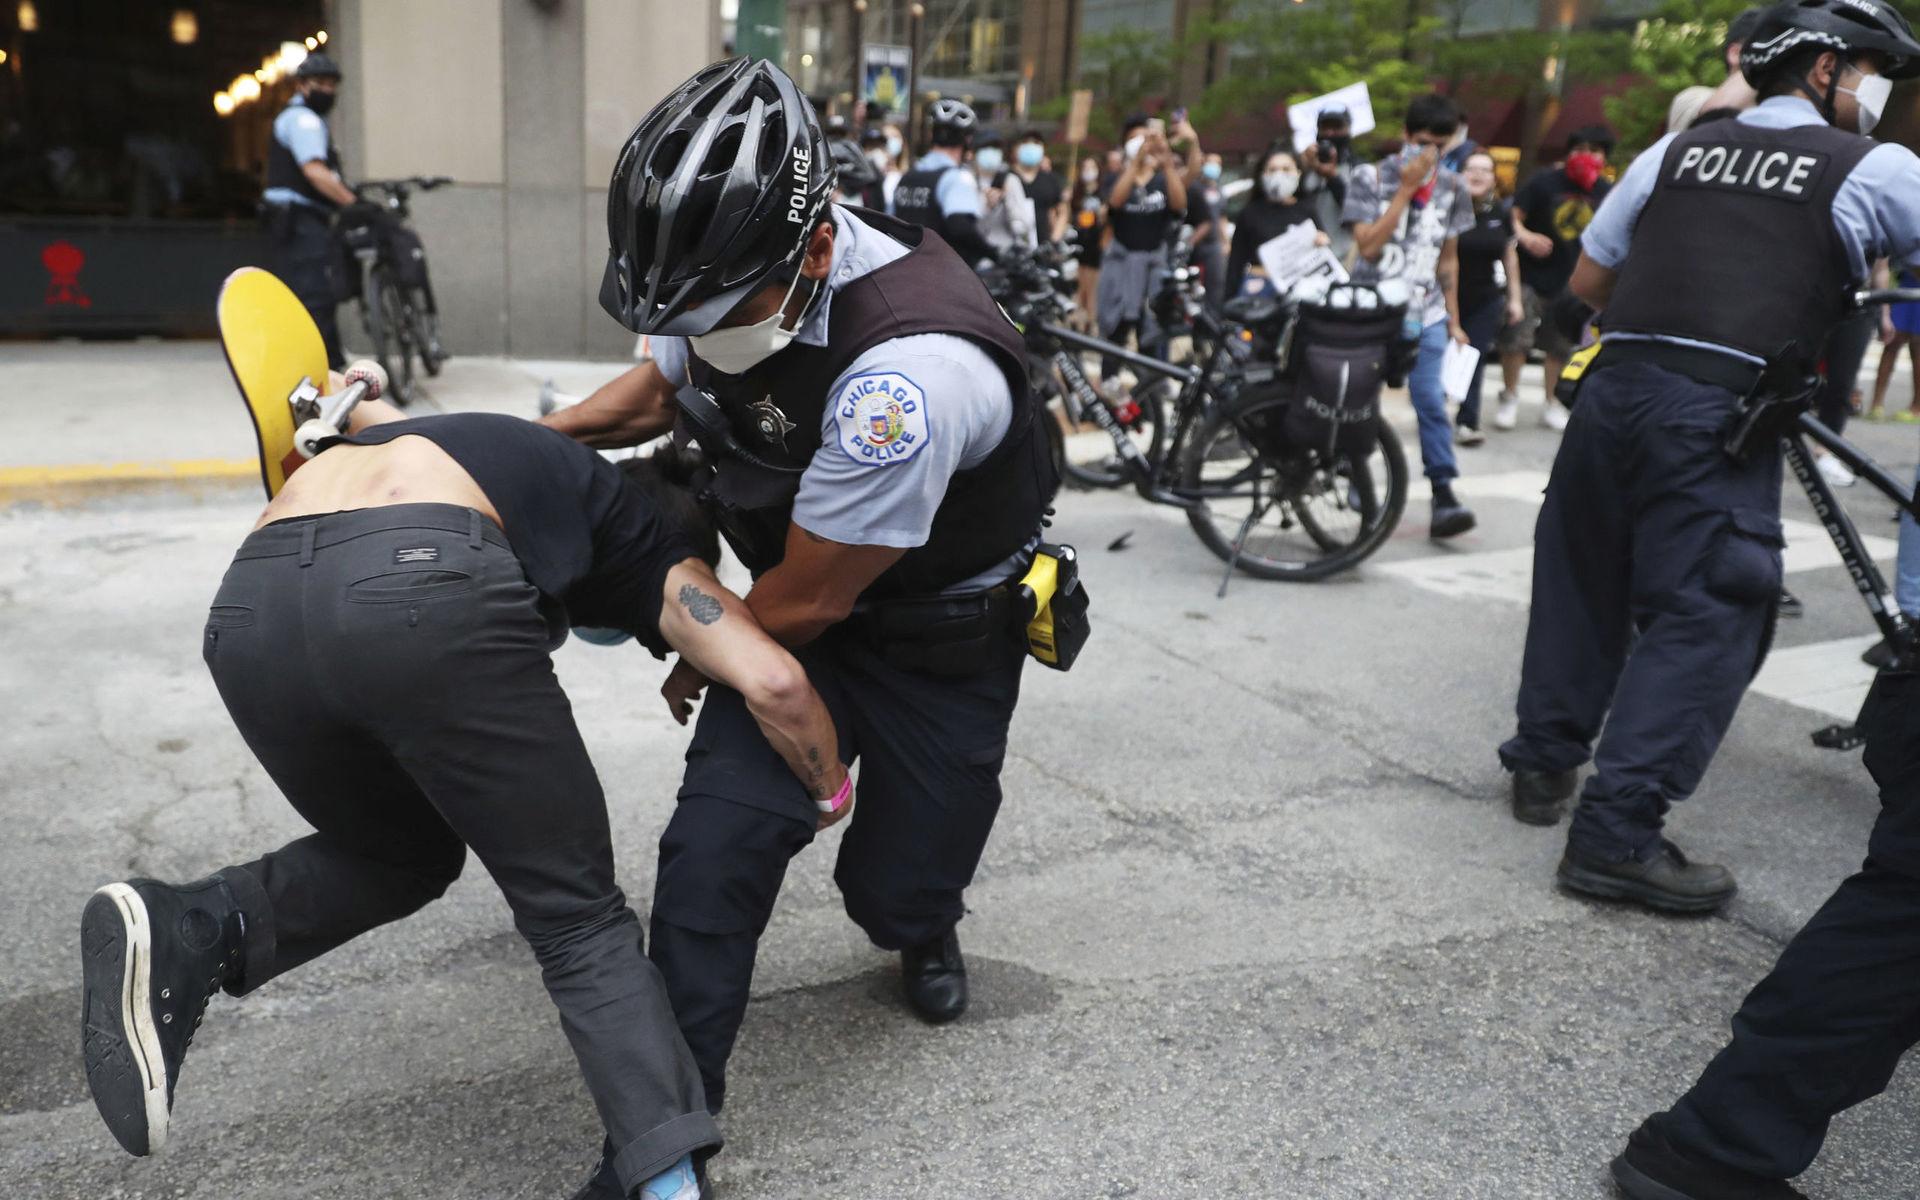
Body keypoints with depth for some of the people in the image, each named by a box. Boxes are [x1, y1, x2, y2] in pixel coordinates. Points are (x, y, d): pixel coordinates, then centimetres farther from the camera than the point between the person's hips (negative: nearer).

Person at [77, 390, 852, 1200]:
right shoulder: (643, 540, 26)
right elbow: (772, 682, 13)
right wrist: (830, 793, 27)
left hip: (248, 606, 6)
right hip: (422, 592, -5)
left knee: (401, 856, 30)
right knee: (578, 920, 11)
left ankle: (189, 934, 5)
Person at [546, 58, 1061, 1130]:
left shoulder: (907, 370, -39)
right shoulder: (738, 276, -15)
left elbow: (804, 601, -25)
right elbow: (664, 386, 11)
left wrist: (701, 663, -6)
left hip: (947, 638, -5)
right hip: (807, 600, 5)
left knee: (896, 886, 7)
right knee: (719, 844, -13)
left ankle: (922, 929, 48)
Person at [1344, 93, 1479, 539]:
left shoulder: (1452, 188, 8)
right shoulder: (1371, 178, -3)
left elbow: (1448, 259, 15)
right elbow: (1368, 247, -16)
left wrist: (1454, 320, 13)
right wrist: (1406, 189, -15)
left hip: (1425, 313, 2)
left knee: (1432, 402, -11)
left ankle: (1444, 495, -14)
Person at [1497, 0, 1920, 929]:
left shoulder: (1676, 151, 17)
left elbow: (1587, 281, 18)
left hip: (1612, 388, 5)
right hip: (1718, 414, -5)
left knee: (1583, 581, 17)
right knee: (1705, 613, -1)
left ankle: (1542, 764, 28)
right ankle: (1617, 833, -5)